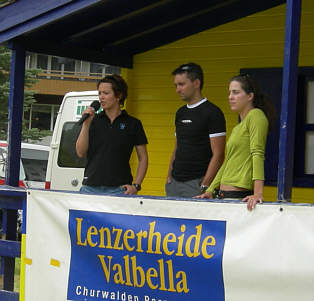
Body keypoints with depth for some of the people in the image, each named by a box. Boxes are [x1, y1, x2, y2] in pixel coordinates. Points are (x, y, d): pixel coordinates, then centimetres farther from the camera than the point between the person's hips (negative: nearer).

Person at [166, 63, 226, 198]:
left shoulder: (212, 113, -8)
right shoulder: (180, 113, 16)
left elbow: (218, 155, -12)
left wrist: (204, 186, -17)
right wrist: (169, 176, 11)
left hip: (196, 183, -7)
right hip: (175, 182, 7)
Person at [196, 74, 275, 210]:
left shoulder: (255, 115, -6)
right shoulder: (237, 127, 22)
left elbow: (258, 154, -17)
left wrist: (258, 193, -26)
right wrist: (210, 191, 20)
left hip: (241, 195, -8)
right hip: (224, 195, 8)